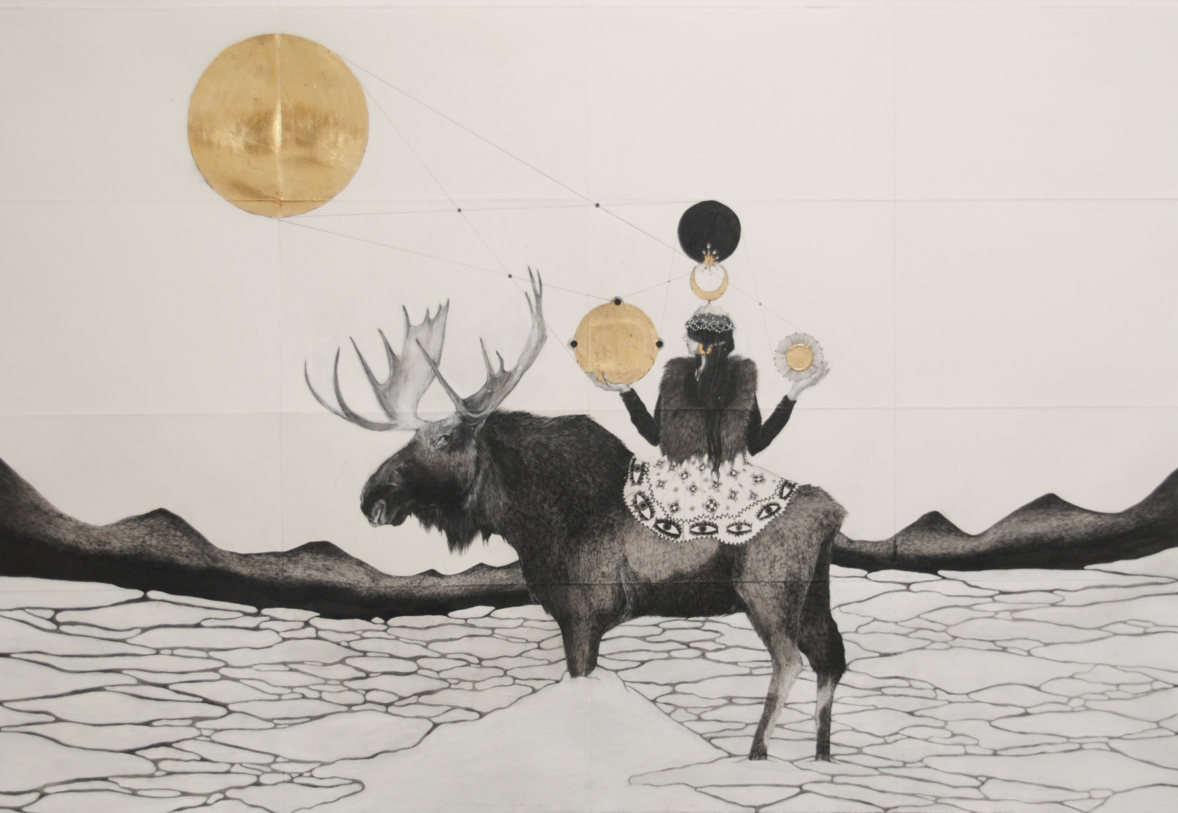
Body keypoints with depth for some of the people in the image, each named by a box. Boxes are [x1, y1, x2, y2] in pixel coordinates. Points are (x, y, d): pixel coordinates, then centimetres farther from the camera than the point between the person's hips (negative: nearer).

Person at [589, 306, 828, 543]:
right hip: (678, 478, 1)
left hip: (728, 483, 0)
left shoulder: (742, 379, 3)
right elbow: (654, 436, 7)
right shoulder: (675, 377, 7)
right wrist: (626, 392, 5)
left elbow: (755, 443, 1)